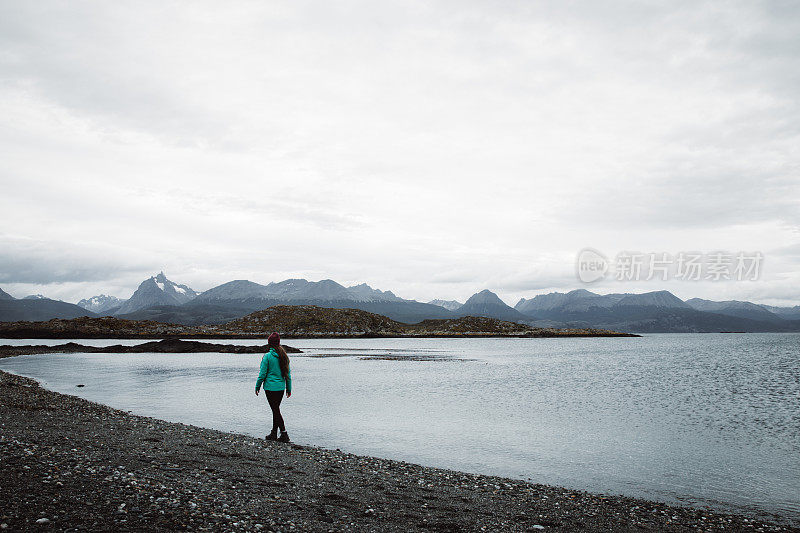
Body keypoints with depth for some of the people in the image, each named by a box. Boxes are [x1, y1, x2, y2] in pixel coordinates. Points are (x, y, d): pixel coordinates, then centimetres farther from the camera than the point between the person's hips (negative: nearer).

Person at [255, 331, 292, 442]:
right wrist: (289, 388, 16)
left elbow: (262, 374, -10)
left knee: (276, 410, -2)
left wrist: (257, 387, 2)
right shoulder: (284, 356, 4)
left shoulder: (267, 356, -12)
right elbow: (288, 373, 8)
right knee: (276, 409, 16)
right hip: (281, 387, 6)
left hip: (270, 387, -6)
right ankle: (274, 433, 23)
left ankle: (284, 434, -6)